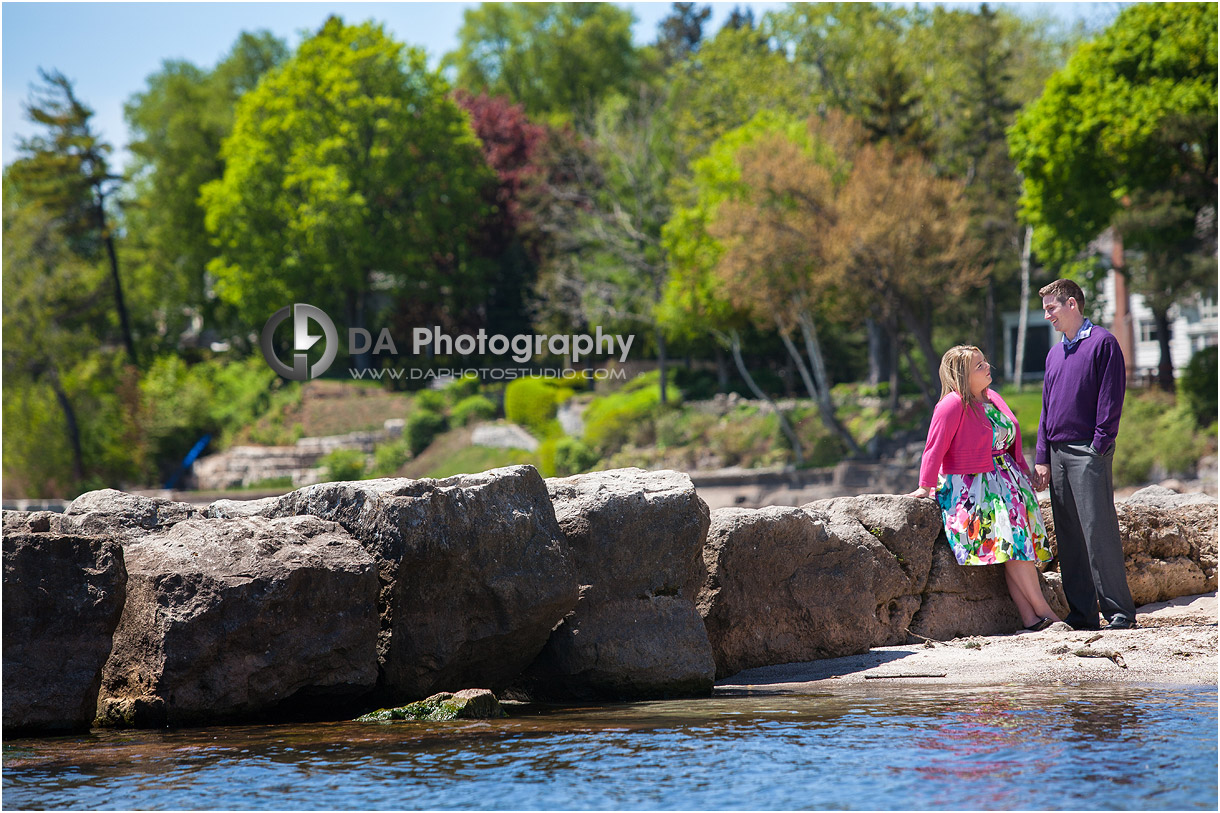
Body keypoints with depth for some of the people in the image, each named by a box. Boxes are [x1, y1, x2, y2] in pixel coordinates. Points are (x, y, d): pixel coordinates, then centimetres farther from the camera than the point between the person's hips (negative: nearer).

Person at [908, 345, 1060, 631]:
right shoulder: (953, 405, -13)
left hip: (1006, 484, 8)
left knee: (1019, 545, -5)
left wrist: (1024, 476, 24)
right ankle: (1042, 610, -14)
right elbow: (935, 447, -13)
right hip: (973, 488, -8)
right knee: (1013, 541, -18)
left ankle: (1030, 618, -10)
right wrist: (926, 487, -14)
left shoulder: (992, 398, 14)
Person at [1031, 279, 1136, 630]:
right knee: (1069, 536, 5)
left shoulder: (1102, 343, -3)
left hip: (1089, 451, -7)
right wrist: (1042, 459, 12)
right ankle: (1081, 614, 7)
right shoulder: (1055, 354, 20)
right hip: (1058, 453, 7)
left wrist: (1099, 446, -14)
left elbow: (1111, 399, -8)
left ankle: (1120, 612, -8)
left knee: (1099, 532, -11)